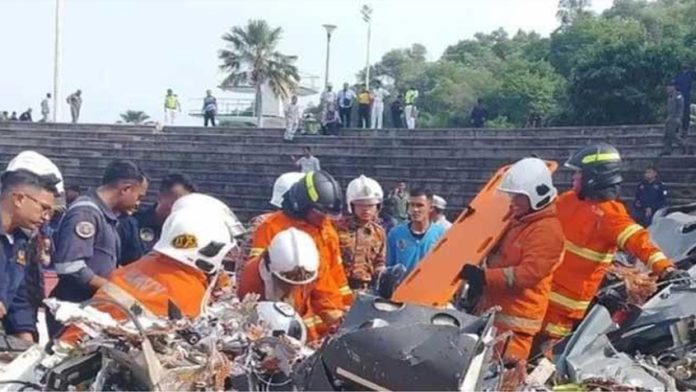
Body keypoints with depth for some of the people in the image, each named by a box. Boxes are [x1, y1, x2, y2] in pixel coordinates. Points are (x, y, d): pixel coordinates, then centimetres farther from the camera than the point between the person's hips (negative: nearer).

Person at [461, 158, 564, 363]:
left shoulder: (547, 230, -16)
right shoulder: (516, 219, 14)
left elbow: (529, 273, -24)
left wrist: (484, 276, -26)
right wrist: (478, 277, 11)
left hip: (515, 317, -10)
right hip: (495, 309, 10)